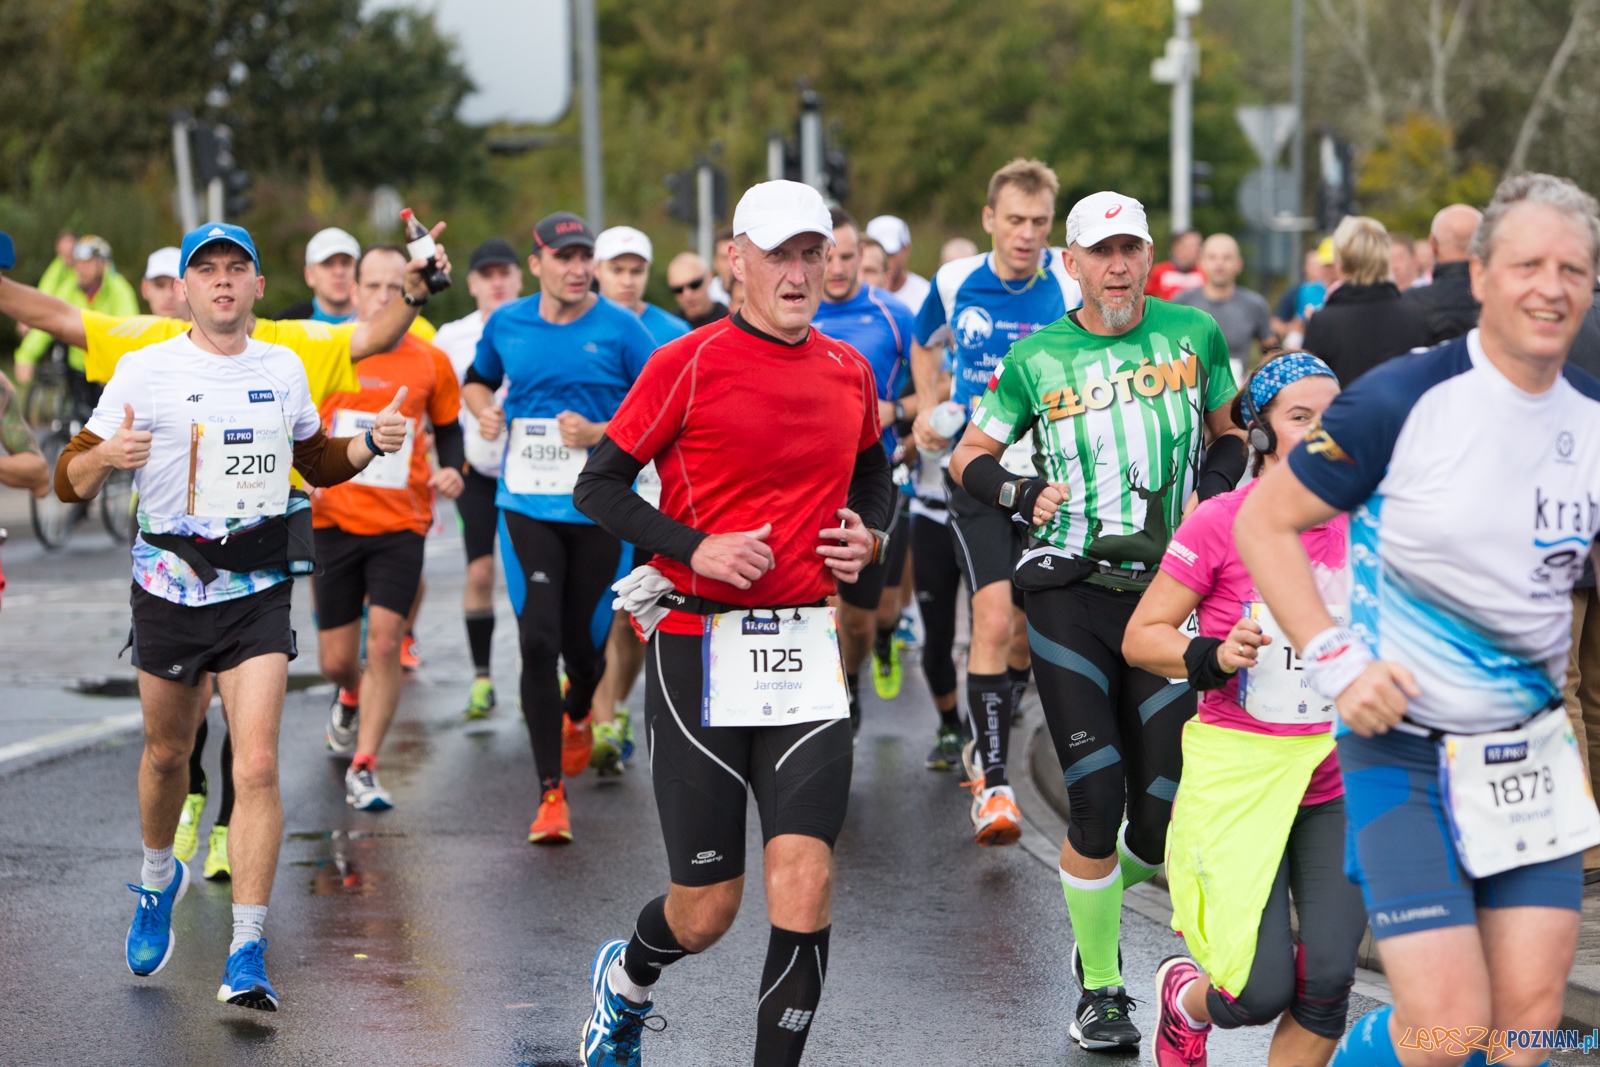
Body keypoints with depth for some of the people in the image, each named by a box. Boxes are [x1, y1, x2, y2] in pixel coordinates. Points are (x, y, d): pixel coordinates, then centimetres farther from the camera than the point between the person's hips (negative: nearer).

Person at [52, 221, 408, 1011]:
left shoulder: (283, 369, 6)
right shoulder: (144, 370, -4)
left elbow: (315, 461, 25)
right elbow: (69, 482, -3)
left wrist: (372, 444, 5)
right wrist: (106, 456, -25)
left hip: (258, 591, 1)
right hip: (170, 585, 0)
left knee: (257, 766, -12)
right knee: (167, 751, 16)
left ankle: (247, 958, -10)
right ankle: (158, 879, 47)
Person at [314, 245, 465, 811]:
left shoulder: (431, 363, 0)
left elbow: (448, 429, 14)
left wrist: (452, 470, -6)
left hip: (402, 523, -1)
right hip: (334, 520, 1)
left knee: (384, 643, -14)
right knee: (335, 659, 7)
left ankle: (363, 768, -4)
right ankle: (351, 699, 45)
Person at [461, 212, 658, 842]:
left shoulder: (621, 330, -5)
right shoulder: (507, 325, 4)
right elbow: (477, 380, 23)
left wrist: (599, 433, -16)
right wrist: (485, 411, 0)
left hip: (599, 509, -1)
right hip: (527, 504, 1)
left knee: (584, 642, 8)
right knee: (538, 642, -10)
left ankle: (576, 717, 47)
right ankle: (551, 794, -4)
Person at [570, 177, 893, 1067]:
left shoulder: (850, 371, 9)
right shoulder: (689, 365, -6)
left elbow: (876, 475, 27)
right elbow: (599, 486, -4)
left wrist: (869, 537, 6)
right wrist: (698, 548, -16)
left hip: (806, 651, 3)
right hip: (700, 650, -3)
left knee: (804, 881, -12)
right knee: (707, 908, 5)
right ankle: (626, 980, 40)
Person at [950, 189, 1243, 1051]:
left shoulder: (1194, 333, 6)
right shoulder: (1036, 357, 3)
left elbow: (1227, 431, 20)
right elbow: (968, 457, 11)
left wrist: (1212, 490, 1)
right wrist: (1020, 492, -9)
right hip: (1070, 596, -1)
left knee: (1162, 812, -1)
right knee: (1095, 798, -8)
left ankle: (1108, 889, 34)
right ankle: (1100, 987, 9)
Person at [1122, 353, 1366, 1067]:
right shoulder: (1221, 523, -11)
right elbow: (1140, 638, -5)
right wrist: (1215, 655, -21)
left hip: (1336, 787, 4)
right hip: (1239, 777, -4)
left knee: (1328, 980, -9)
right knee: (1263, 992, -8)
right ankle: (1186, 997, 28)